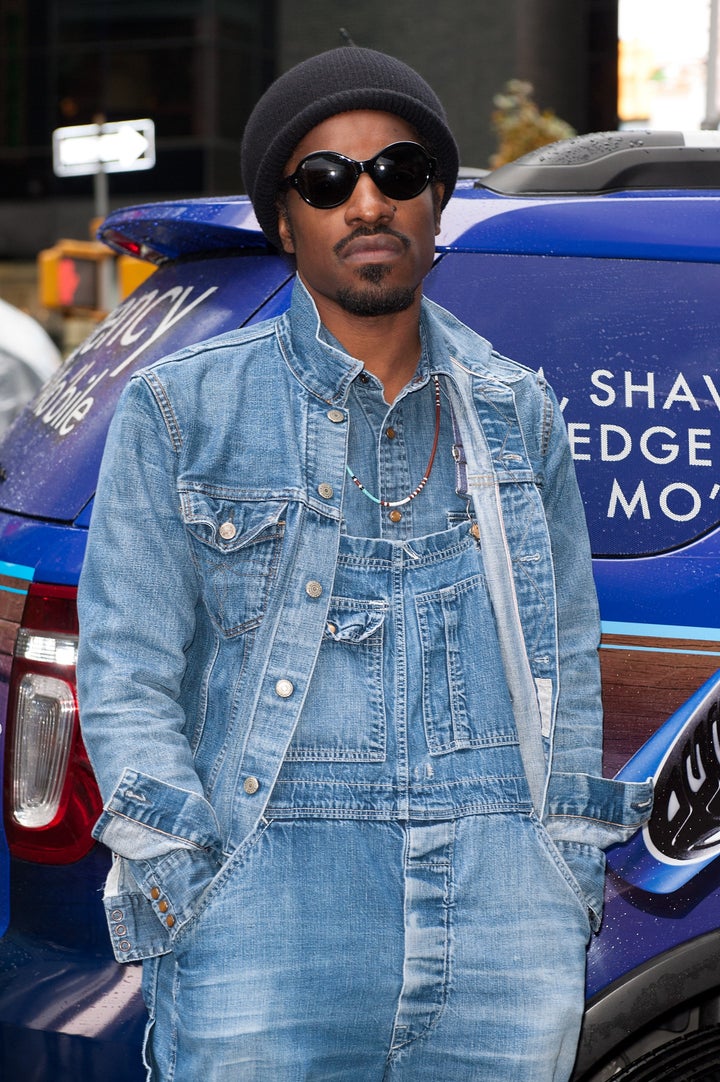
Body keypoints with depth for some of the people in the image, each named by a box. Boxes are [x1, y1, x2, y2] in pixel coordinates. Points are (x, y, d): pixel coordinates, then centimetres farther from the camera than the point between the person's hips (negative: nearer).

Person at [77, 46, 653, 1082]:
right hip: (272, 917, -3)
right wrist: (186, 897, -8)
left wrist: (571, 887, 13)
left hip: (507, 929, 3)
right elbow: (124, 677, 1)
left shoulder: (518, 414, 12)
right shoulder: (184, 410, 3)